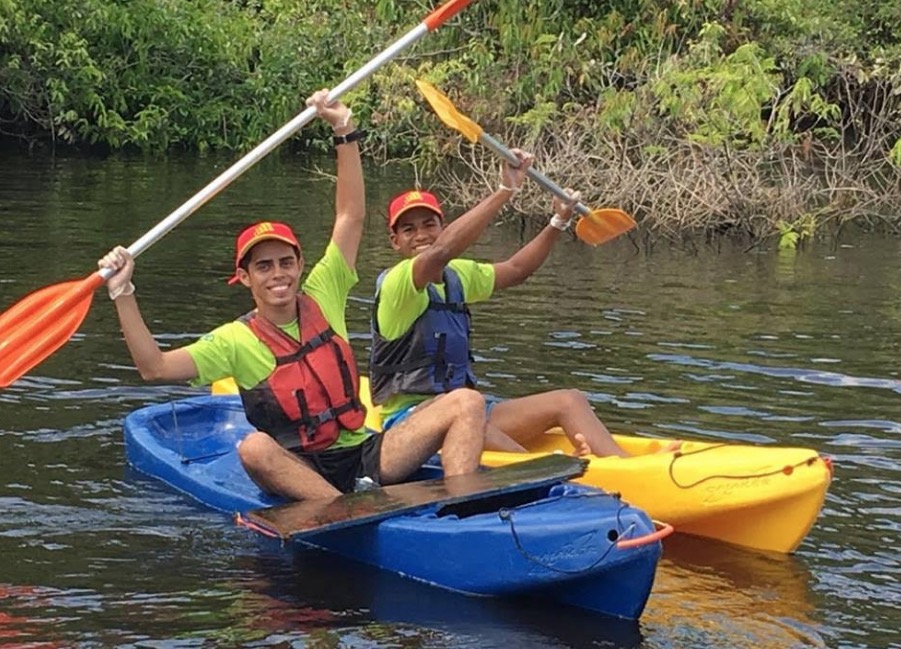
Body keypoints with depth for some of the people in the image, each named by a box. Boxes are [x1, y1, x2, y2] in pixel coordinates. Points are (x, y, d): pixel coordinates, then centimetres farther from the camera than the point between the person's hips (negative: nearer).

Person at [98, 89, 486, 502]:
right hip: (298, 473, -3)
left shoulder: (322, 297, 10)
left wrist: (345, 133, 4)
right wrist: (123, 294, -17)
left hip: (367, 457, 3)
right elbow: (155, 368, -9)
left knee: (467, 404, -15)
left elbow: (352, 217, 11)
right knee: (254, 448, -38)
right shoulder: (236, 340, 1)